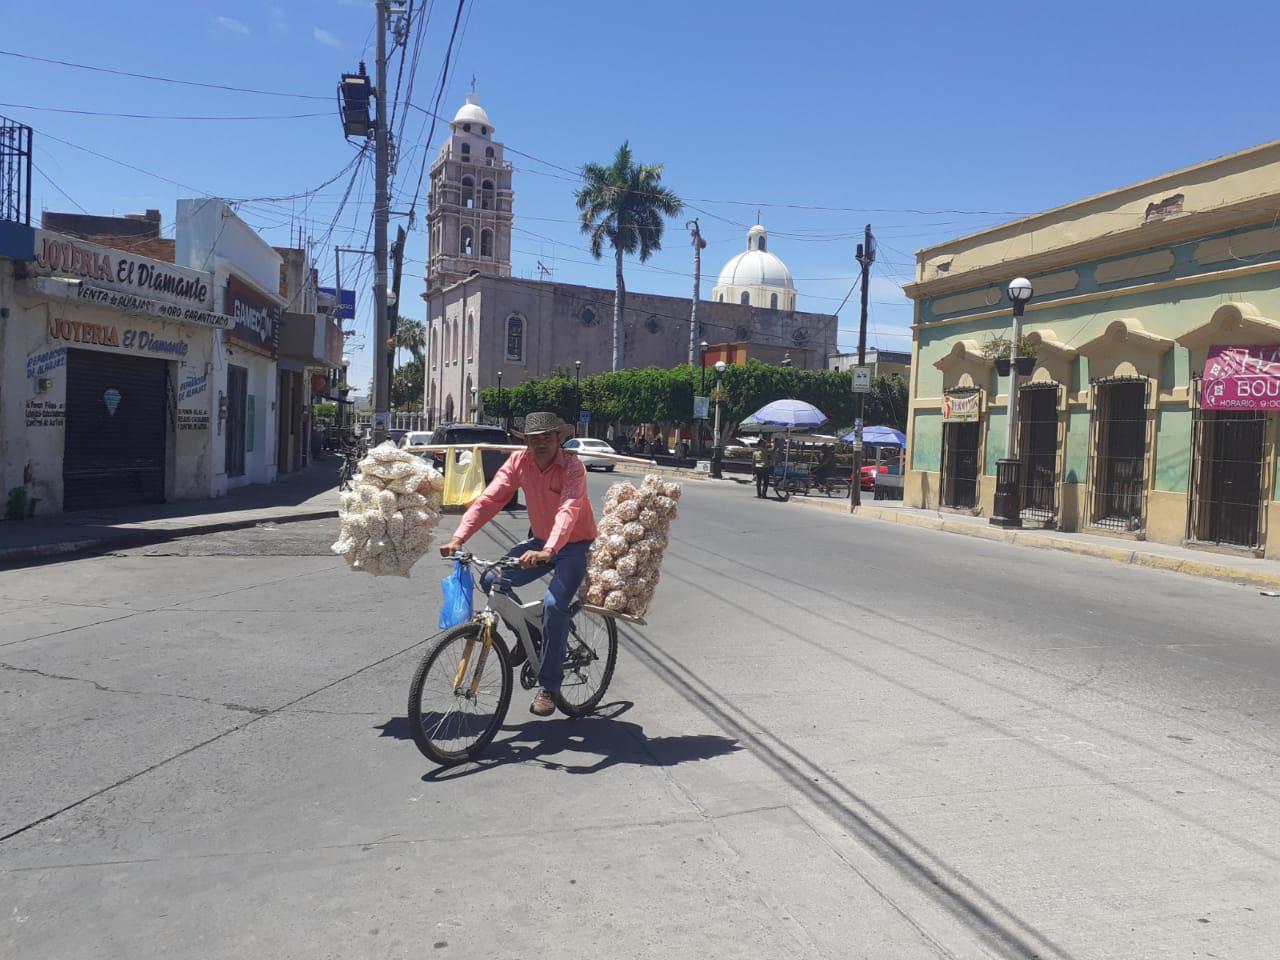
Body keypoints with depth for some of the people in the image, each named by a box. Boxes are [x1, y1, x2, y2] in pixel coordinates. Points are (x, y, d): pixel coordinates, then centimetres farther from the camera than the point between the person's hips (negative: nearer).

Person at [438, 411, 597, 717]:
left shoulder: (573, 468, -24)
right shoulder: (518, 462, -10)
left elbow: (568, 511, -39)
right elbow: (489, 500, -18)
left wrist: (547, 551, -56)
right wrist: (458, 537, -31)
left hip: (575, 546, -5)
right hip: (540, 541, 6)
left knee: (554, 604, -24)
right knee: (492, 581, -10)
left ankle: (549, 686, -8)